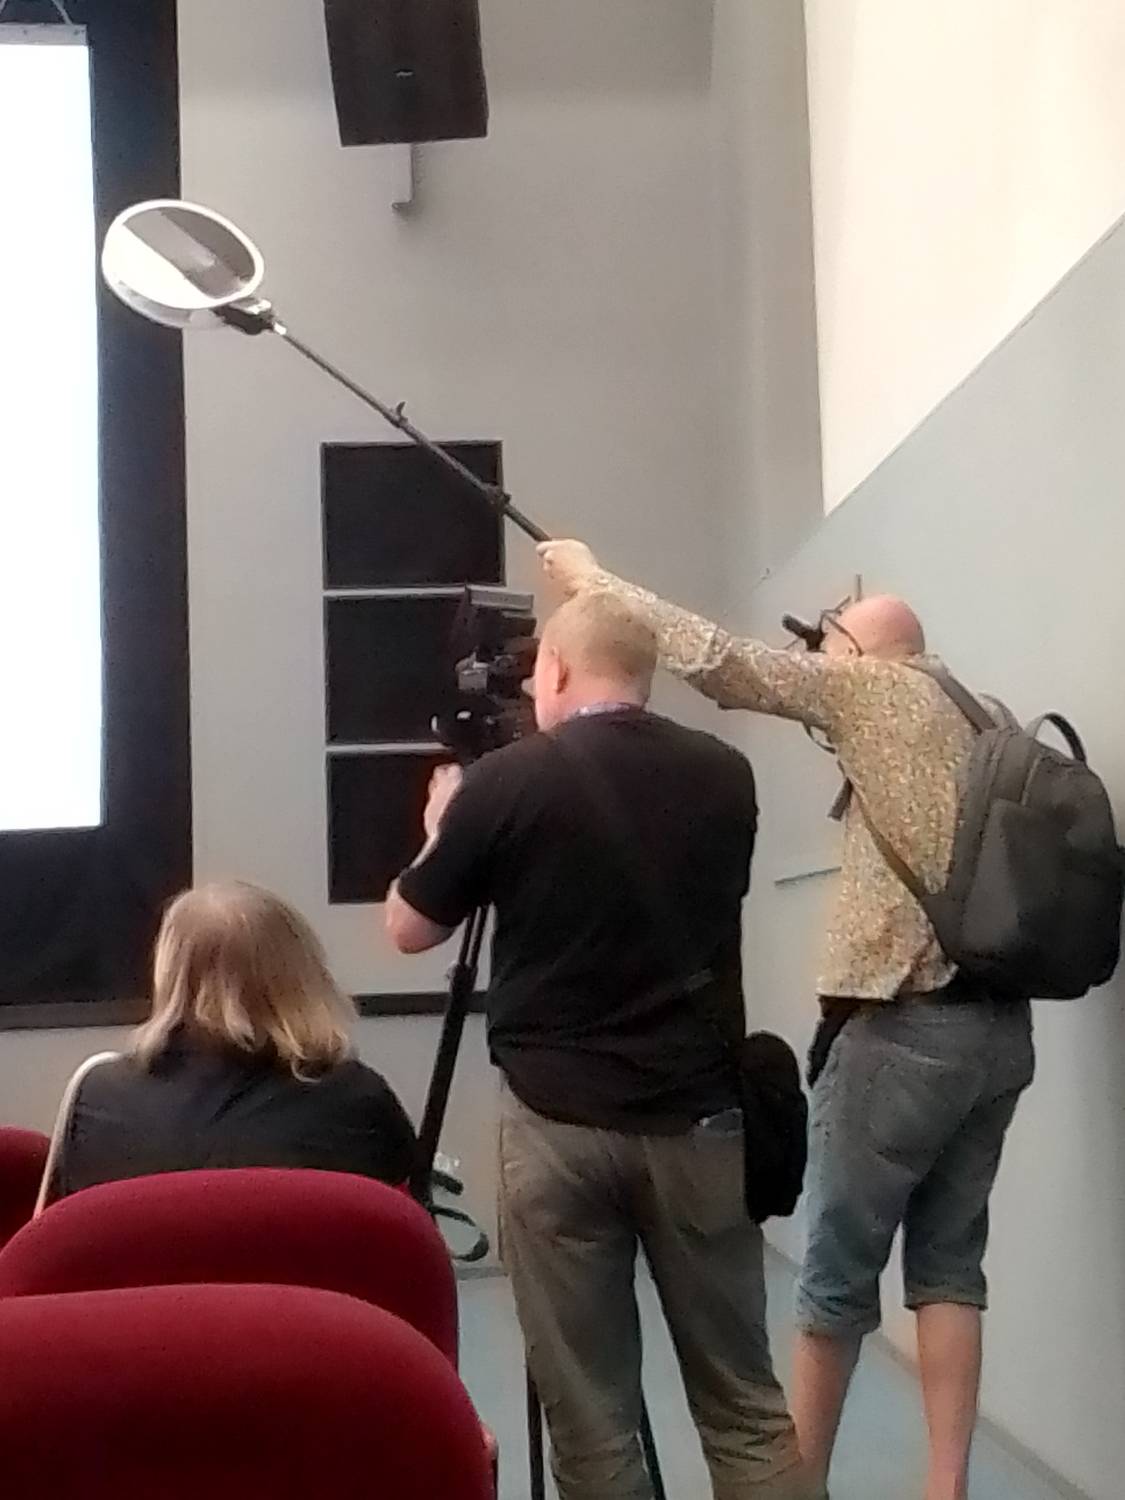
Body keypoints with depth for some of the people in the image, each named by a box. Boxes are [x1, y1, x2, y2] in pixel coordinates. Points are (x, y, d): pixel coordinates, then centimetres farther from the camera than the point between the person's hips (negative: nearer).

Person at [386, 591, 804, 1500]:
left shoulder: (507, 782, -8)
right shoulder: (725, 778, 3)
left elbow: (409, 930, 4)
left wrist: (444, 824, 22)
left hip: (559, 1125, -3)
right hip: (699, 1121, 3)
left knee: (588, 1410, 6)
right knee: (743, 1399, 11)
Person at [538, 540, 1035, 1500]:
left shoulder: (873, 688, -2)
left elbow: (719, 659, -8)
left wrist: (592, 579, 1)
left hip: (909, 1029, -7)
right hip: (1001, 1026, 7)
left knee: (839, 1272, 4)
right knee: (949, 1262, 11)